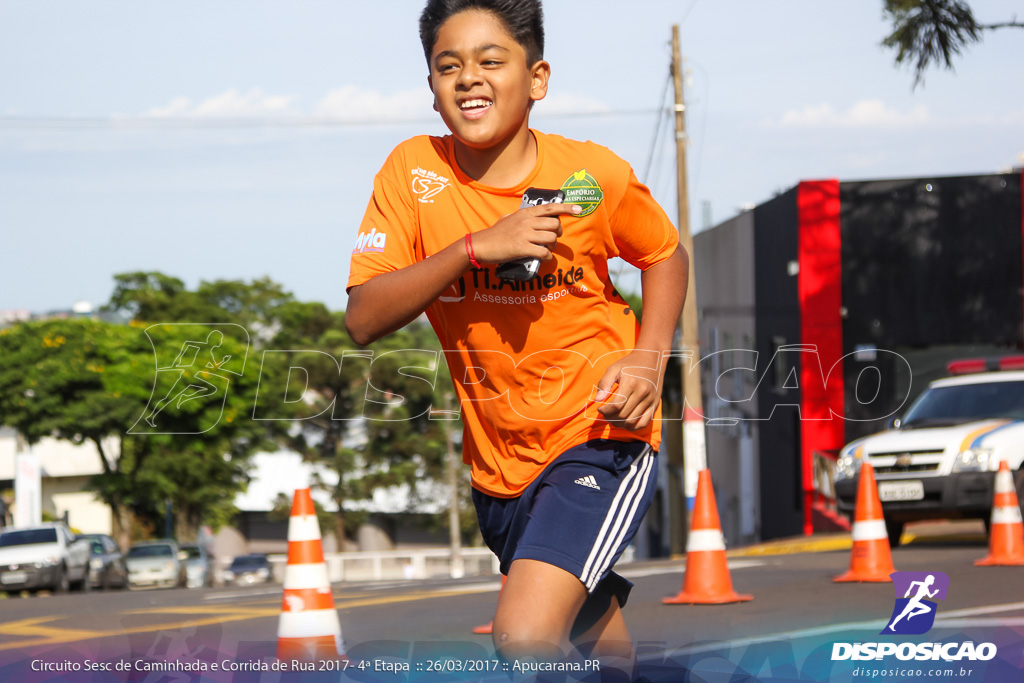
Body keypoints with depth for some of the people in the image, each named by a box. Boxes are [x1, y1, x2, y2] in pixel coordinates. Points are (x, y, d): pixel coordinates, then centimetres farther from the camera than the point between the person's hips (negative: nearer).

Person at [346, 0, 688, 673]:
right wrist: (478, 247, -26)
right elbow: (363, 319, -15)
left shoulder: (592, 174, -11)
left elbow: (665, 255, 8)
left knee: (525, 639, -25)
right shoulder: (413, 171, -7)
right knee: (595, 639, 22)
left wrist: (648, 360, -9)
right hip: (499, 459, 4)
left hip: (601, 438, -4)